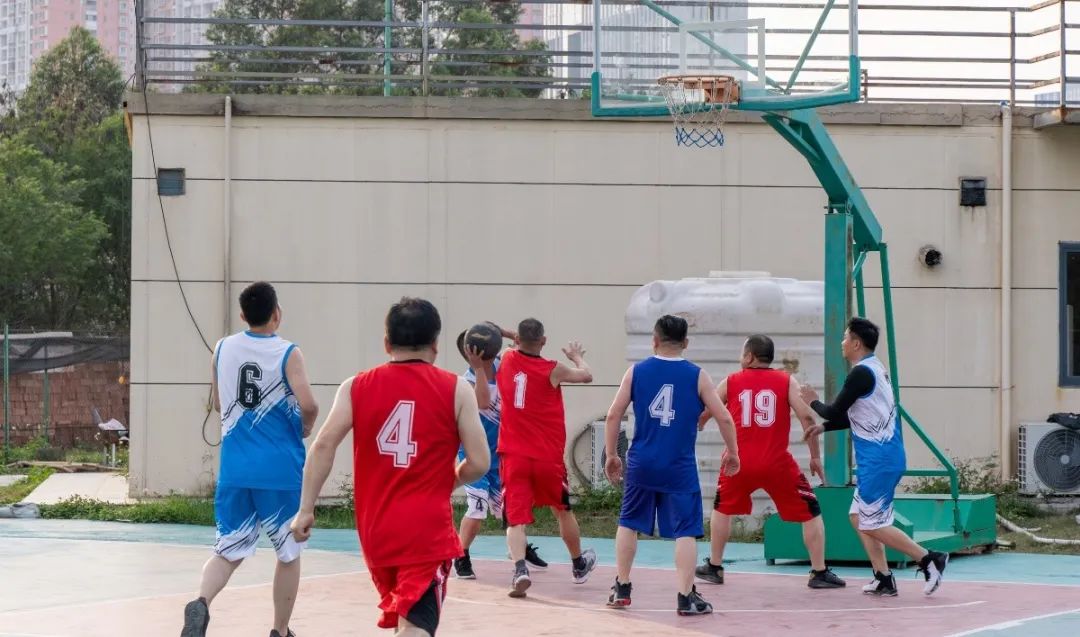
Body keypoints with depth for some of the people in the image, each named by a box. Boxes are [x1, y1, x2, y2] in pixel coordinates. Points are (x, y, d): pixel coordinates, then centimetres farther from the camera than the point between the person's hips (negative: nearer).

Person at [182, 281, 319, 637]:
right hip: (281, 471, -3)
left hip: (235, 470, 3)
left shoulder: (222, 349, 5)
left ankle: (201, 603, -20)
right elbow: (308, 405, -20)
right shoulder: (288, 354, -9)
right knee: (288, 553, 13)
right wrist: (305, 430, 1)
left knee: (229, 550, 8)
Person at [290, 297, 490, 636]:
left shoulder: (357, 387, 5)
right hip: (427, 530, -4)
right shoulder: (456, 389, -1)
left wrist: (306, 510, -2)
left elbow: (323, 447, -5)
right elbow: (479, 463, -4)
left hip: (375, 529, 4)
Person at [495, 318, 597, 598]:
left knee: (515, 519, -5)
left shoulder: (506, 361, 0)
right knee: (563, 510, 21)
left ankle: (520, 568, -30)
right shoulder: (553, 370, -8)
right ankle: (579, 565, 40)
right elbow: (587, 376, 9)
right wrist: (576, 356, 26)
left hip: (514, 456, 1)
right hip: (548, 458, -1)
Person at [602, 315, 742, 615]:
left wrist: (611, 456, 12)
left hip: (641, 464, 2)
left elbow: (613, 416, 1)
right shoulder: (697, 376, -1)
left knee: (628, 523, 18)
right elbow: (724, 418, -2)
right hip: (679, 467, -2)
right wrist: (732, 453, 13)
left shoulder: (636, 372, 2)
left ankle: (621, 589, 23)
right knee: (686, 531, 2)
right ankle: (686, 597, -2)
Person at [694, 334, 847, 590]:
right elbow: (806, 417, -7)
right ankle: (819, 573, 6)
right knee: (810, 512, 12)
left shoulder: (731, 382, 8)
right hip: (777, 463, -2)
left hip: (740, 462, 2)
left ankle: (714, 568, 29)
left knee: (722, 508, 27)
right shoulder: (786, 381, 4)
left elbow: (701, 415, 18)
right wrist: (815, 457, 1)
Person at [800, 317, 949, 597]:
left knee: (873, 524, -5)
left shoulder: (861, 373, -15)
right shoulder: (876, 369, 15)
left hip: (879, 460, -10)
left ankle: (929, 559, -6)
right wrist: (823, 427, 21)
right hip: (882, 458, 10)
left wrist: (813, 402, 8)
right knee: (859, 517, 14)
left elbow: (835, 412, -11)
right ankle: (883, 580, 11)